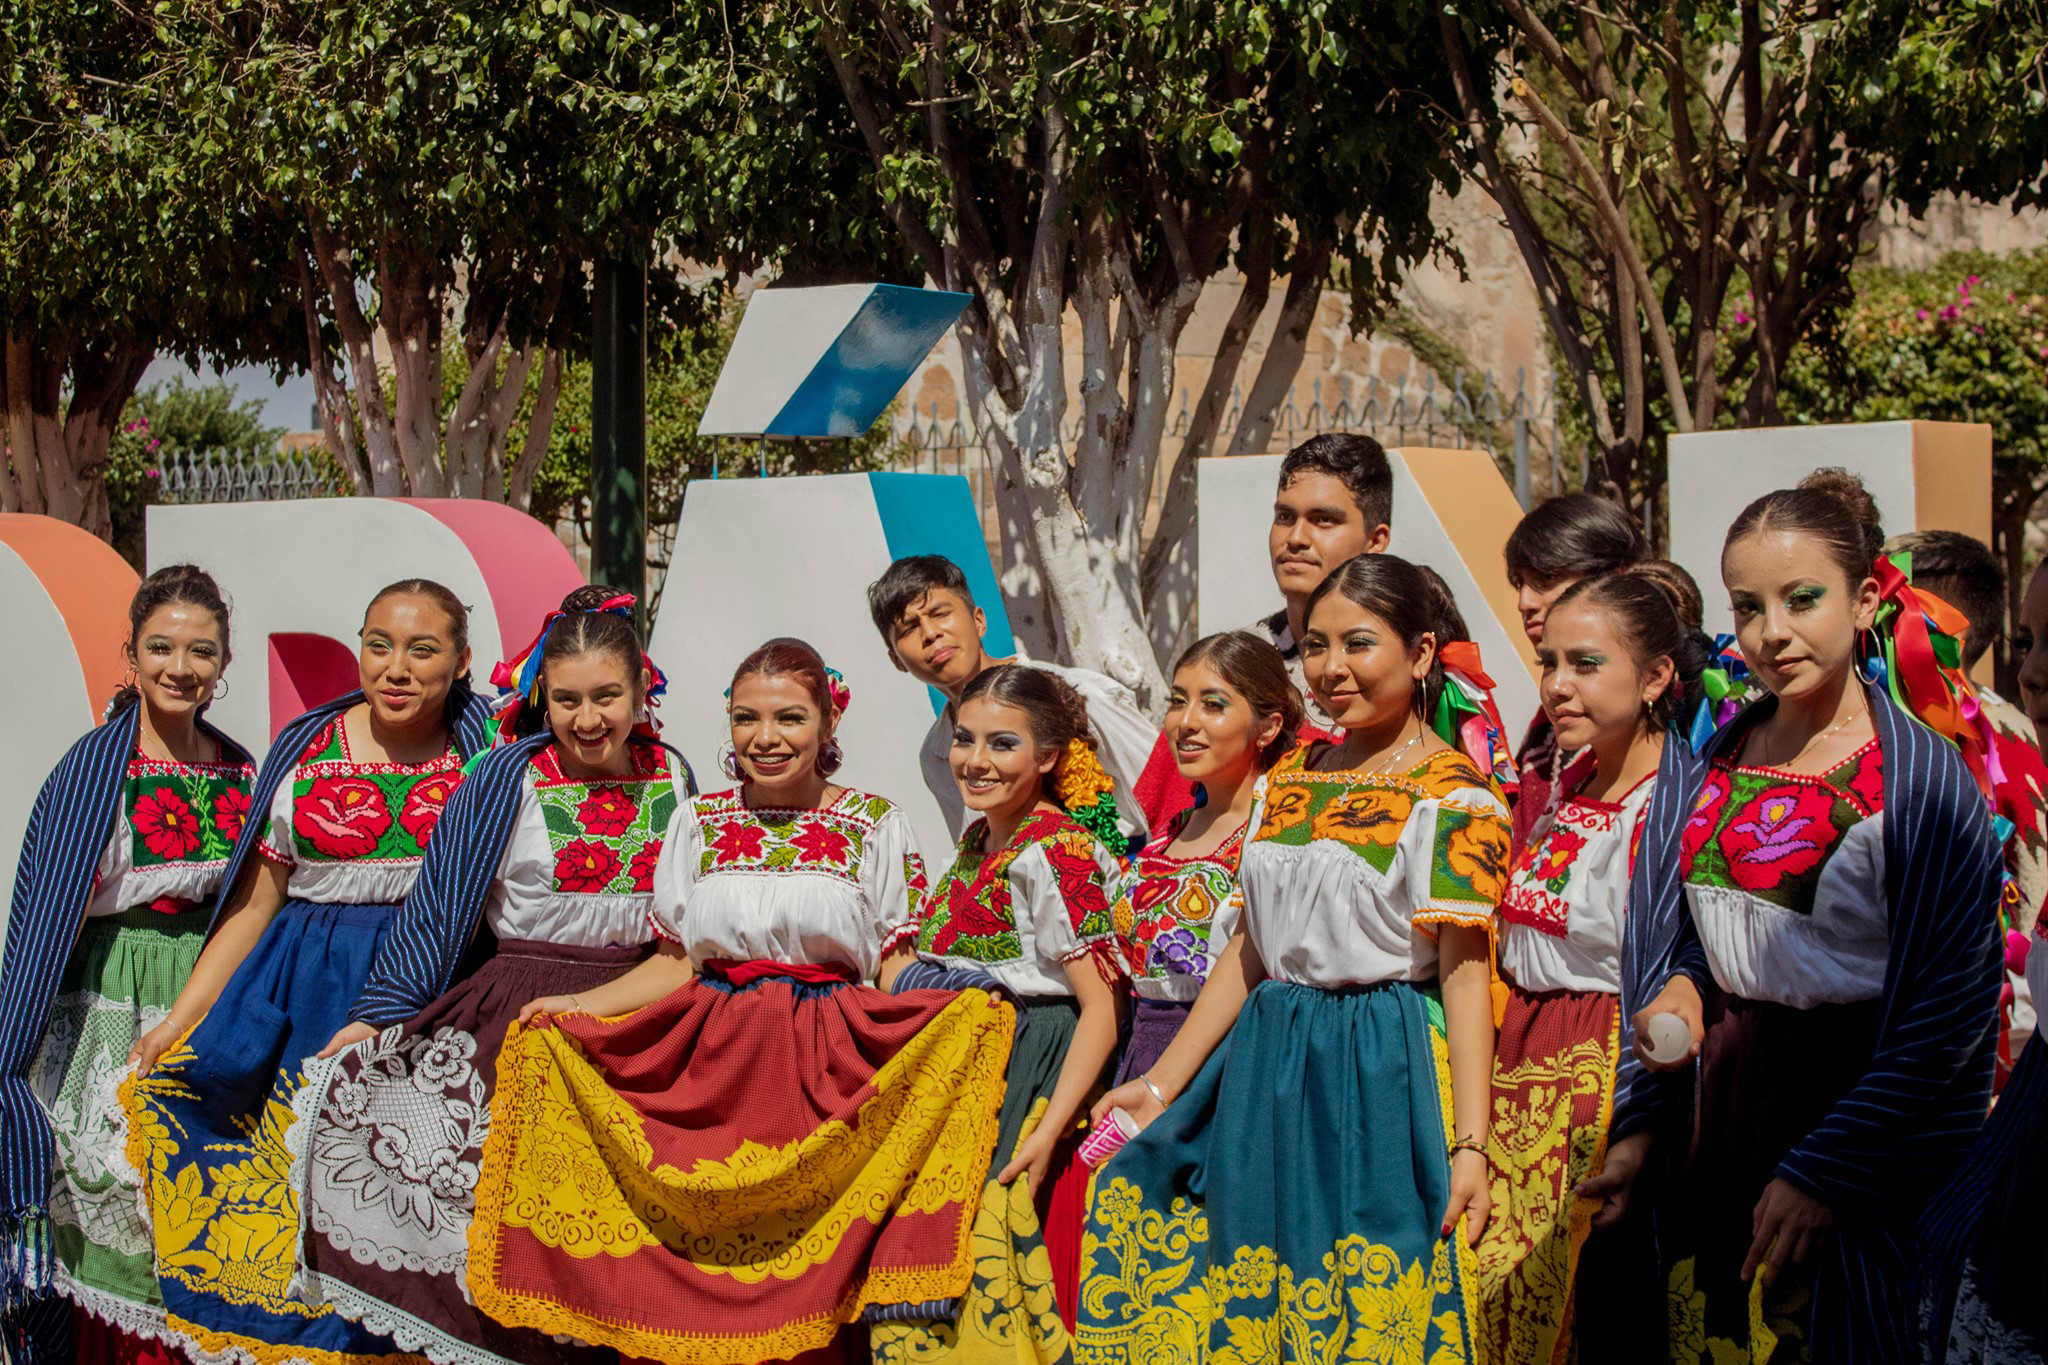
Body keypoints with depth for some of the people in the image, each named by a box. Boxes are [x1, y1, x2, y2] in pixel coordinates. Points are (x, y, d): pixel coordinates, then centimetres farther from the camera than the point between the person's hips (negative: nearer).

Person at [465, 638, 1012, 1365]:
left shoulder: (876, 823, 7)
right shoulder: (698, 822, 13)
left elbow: (896, 967, 4)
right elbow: (677, 963, 13)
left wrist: (960, 1015, -14)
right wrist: (581, 1005, 1)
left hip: (830, 1067, -2)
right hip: (715, 1062, 2)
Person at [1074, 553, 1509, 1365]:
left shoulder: (1455, 797, -7)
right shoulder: (1288, 780, 12)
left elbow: (1464, 972, -12)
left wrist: (1469, 1146, -19)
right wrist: (1161, 1085, 12)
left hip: (1384, 1081, -6)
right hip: (1269, 1073, 6)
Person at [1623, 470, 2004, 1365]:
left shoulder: (1925, 775, -12)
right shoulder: (1709, 762, 5)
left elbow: (1950, 1005, -14)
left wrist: (1825, 1167, -16)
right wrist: (1683, 985, -5)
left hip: (1864, 1107, -5)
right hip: (1722, 1106, 5)